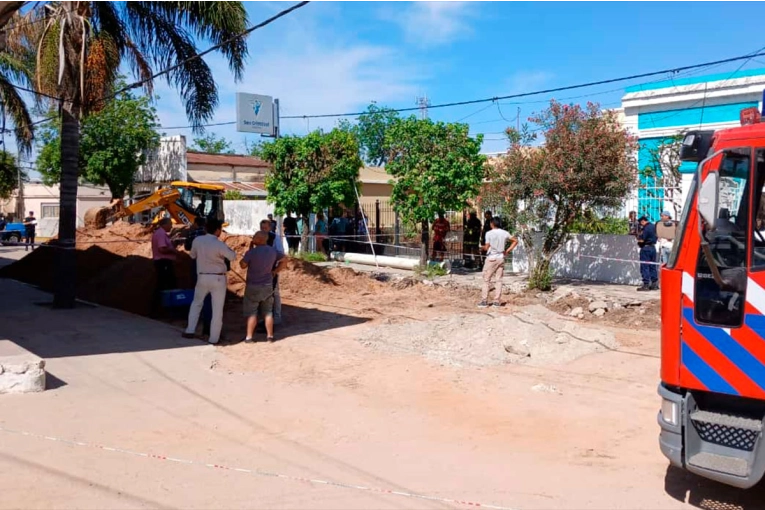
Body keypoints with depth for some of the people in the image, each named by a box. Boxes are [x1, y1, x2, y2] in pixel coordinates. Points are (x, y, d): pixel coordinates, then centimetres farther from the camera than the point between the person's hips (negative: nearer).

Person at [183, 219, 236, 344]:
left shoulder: (197, 240, -3)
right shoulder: (219, 245, -16)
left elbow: (192, 255, 13)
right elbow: (233, 257, -5)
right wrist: (227, 249, 12)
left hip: (202, 277, 4)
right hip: (218, 278, -4)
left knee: (196, 303, 25)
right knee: (217, 309, 5)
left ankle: (190, 331, 22)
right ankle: (214, 338, 9)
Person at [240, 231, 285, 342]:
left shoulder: (252, 252, -18)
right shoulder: (273, 251, -1)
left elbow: (243, 265, -6)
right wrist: (275, 271, 13)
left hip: (253, 286, -4)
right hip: (268, 286, 4)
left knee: (251, 312, 3)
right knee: (268, 312, 12)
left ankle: (249, 336, 5)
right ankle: (270, 335, 15)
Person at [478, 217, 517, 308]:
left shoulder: (489, 233, -10)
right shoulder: (504, 233, 4)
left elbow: (487, 247, -14)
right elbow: (515, 241, 11)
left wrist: (483, 247, 8)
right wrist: (508, 250, 10)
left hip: (491, 258, -4)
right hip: (501, 258, 4)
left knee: (486, 280, 3)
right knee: (499, 280, 7)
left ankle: (484, 301, 2)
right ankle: (496, 302, 8)